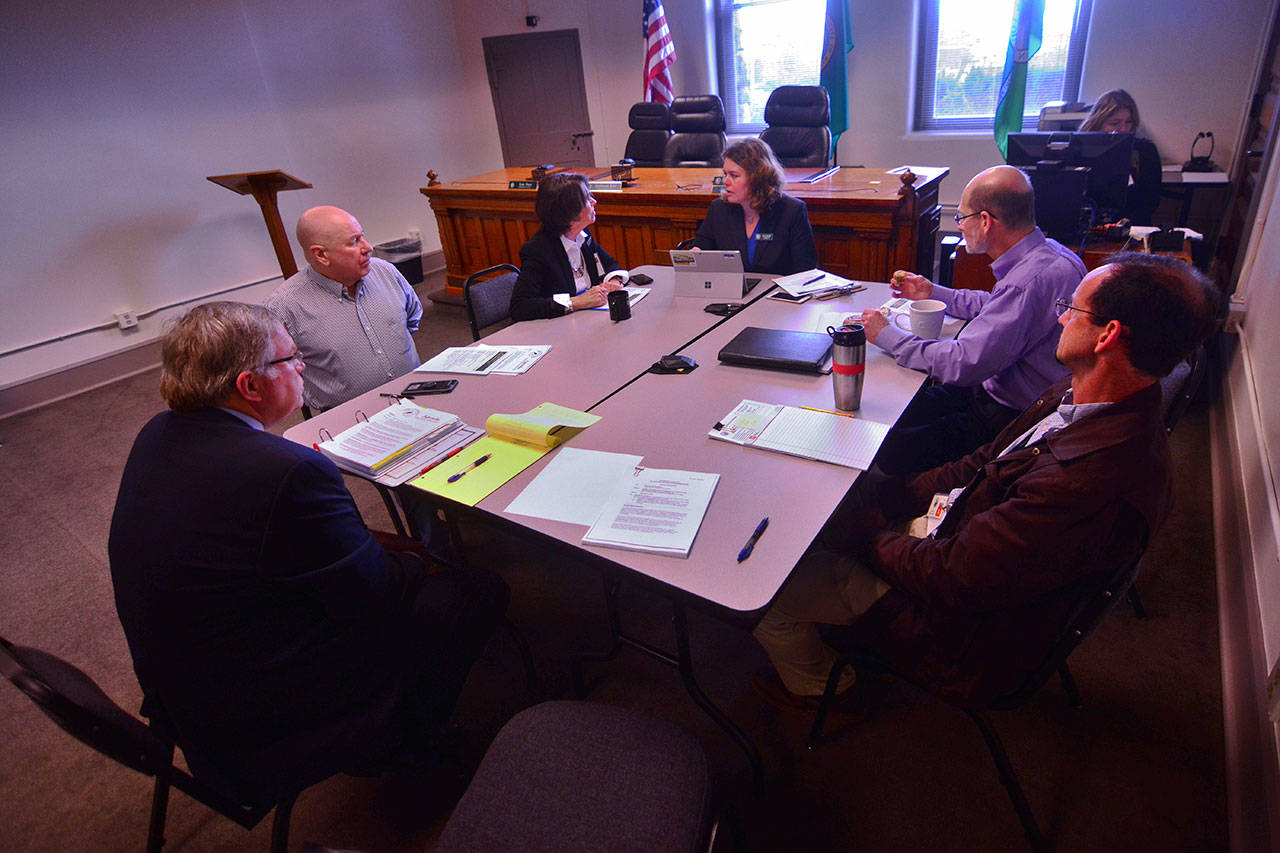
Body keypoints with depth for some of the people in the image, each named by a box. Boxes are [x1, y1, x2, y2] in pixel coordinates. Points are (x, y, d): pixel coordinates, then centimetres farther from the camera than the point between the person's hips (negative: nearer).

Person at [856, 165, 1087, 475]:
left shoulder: (1031, 281, -30)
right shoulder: (1047, 251, 4)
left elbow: (962, 364, -30)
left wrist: (887, 336, -19)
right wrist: (934, 293, 19)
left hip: (1009, 419, -10)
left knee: (889, 452, -17)